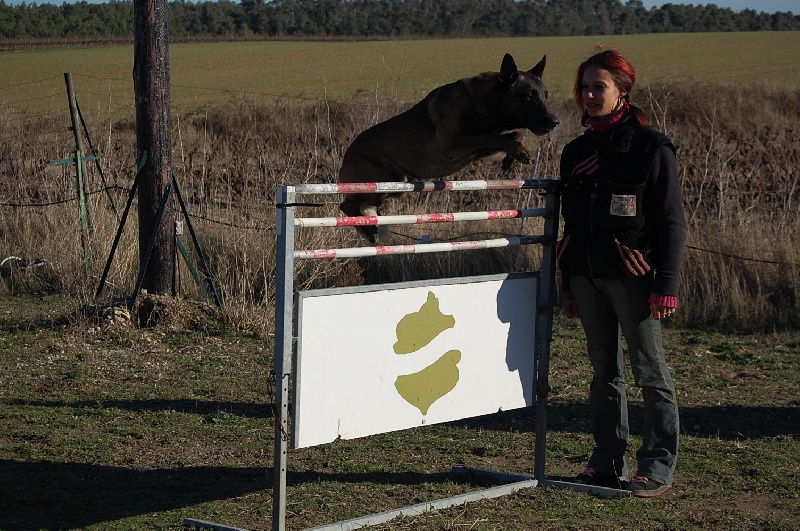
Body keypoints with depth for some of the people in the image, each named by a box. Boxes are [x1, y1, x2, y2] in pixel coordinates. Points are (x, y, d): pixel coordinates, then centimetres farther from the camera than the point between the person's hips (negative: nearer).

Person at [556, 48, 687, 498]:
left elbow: (672, 223, -8)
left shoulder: (652, 148, -6)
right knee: (604, 372, 11)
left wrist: (666, 285, -14)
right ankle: (609, 462, 18)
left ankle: (659, 466, 6)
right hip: (587, 276, 6)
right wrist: (568, 283, 16)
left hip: (633, 277, -6)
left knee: (651, 372, 0)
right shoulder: (577, 152, 12)